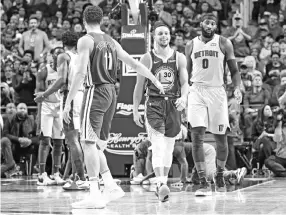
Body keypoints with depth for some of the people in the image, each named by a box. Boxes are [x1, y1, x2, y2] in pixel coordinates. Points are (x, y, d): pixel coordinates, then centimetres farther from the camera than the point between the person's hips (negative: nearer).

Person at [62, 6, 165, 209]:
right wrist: (156, 81, 29)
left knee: (89, 143, -8)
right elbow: (135, 64, 18)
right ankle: (111, 186, 11)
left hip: (96, 92, -7)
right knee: (96, 146, 17)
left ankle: (95, 196, -14)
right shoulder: (112, 42, 15)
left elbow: (81, 72, -15)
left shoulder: (86, 40, -5)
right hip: (112, 93, 7)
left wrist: (68, 102, -14)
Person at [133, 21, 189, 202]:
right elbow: (139, 86, 5)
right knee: (158, 147, -17)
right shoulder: (148, 58, 1)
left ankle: (162, 183, 23)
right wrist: (135, 110, 2)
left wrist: (183, 97, -19)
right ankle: (162, 184, -28)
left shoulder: (179, 58, 6)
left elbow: (185, 82, 2)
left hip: (173, 105, 3)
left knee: (168, 148, 10)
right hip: (154, 105, -3)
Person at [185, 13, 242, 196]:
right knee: (197, 137, -12)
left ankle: (220, 175, 28)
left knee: (221, 137, 5)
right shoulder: (191, 45, 10)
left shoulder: (224, 43, 3)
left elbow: (234, 70, 3)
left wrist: (237, 88, -14)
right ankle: (204, 183, -12)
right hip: (197, 92, 1)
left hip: (217, 92, -1)